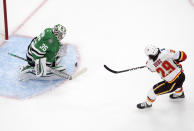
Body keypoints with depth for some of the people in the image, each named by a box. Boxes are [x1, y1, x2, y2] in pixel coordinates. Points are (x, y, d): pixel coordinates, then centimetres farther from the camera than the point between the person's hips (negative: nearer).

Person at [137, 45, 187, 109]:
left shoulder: (150, 64, -16)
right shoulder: (165, 53, -18)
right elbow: (183, 56, -13)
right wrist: (175, 61, 6)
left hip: (172, 84, -3)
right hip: (182, 76, 3)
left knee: (154, 90, 18)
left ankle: (148, 103, 42)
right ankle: (180, 94, 67)